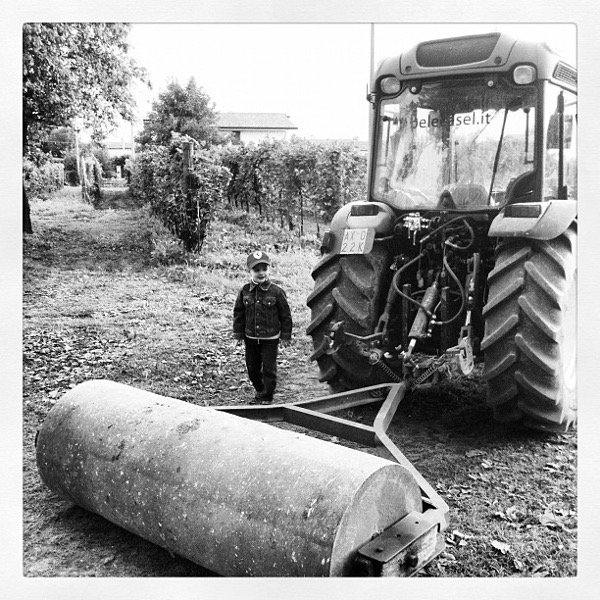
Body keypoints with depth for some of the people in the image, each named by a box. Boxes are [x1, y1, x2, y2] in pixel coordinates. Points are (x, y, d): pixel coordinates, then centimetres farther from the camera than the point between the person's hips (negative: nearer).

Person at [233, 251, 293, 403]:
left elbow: (285, 314, -4)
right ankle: (259, 390, 37)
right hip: (250, 338, 4)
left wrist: (285, 336, -3)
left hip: (270, 338, -3)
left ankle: (267, 396, 16)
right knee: (252, 367, 14)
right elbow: (238, 313, 5)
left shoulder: (276, 291, -10)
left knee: (269, 368, 1)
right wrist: (238, 334, 4)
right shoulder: (245, 291, -2)